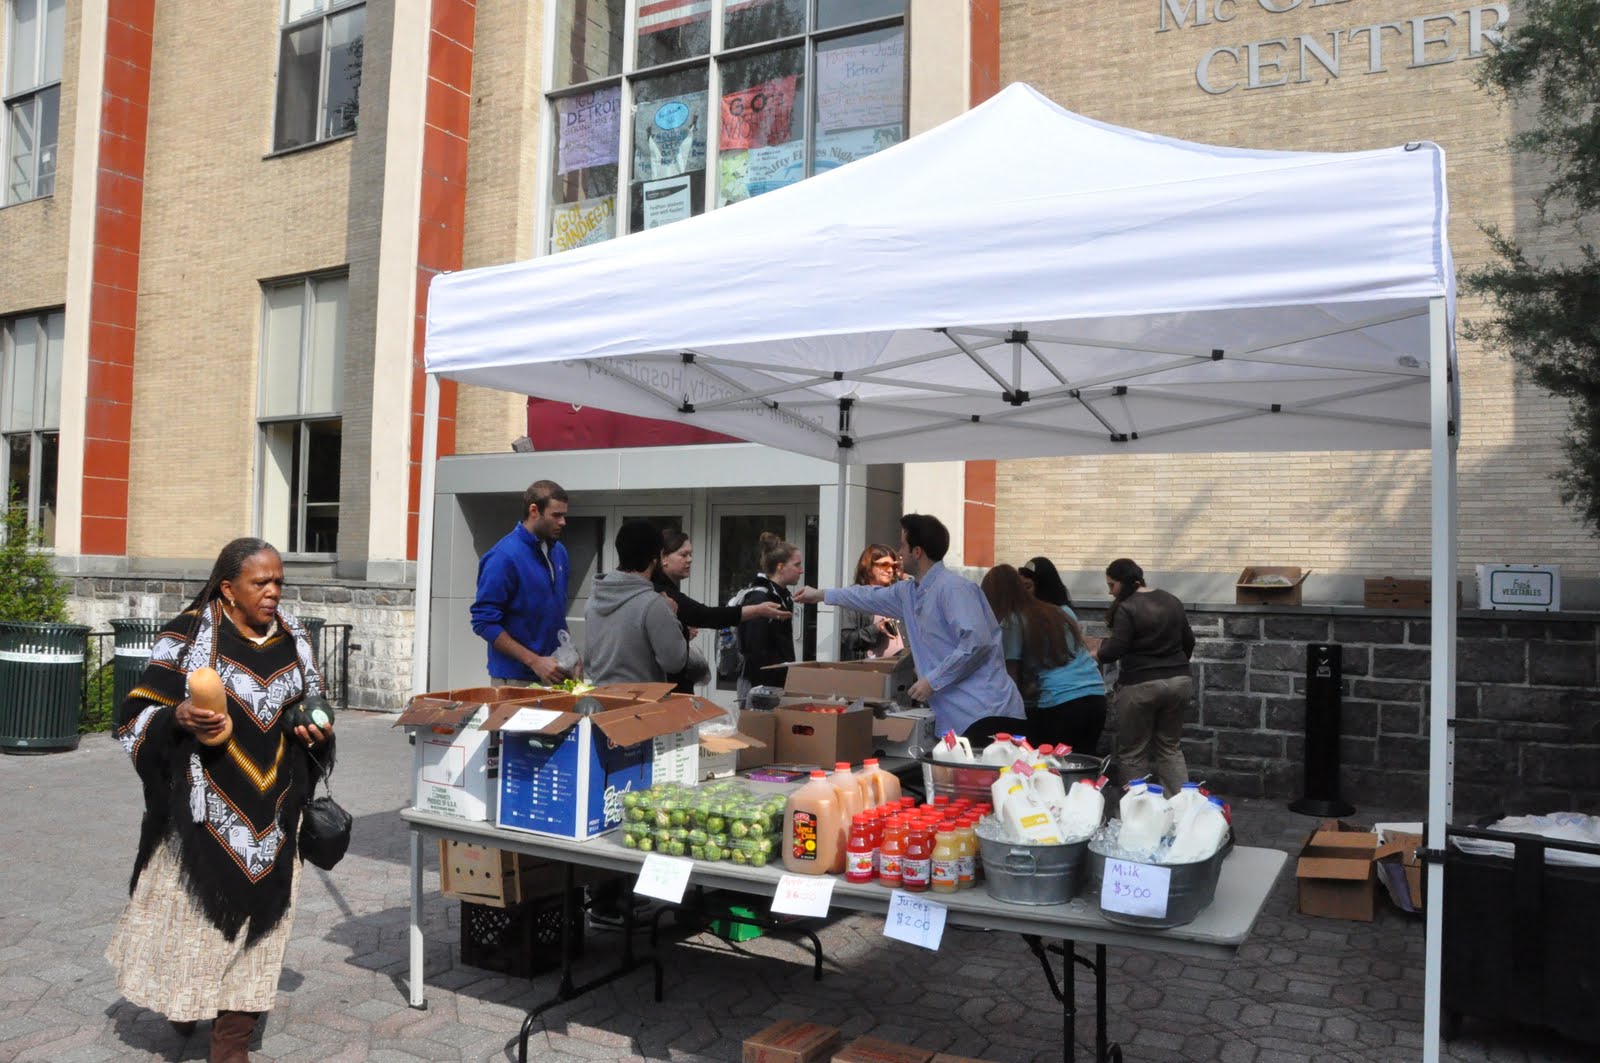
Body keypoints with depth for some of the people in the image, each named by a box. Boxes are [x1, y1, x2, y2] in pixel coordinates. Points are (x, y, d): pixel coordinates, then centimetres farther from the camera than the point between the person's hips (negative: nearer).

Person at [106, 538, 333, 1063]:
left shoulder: (293, 639, 5)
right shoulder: (188, 636, -9)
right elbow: (138, 714, -7)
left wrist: (318, 732, -2)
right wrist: (180, 717, -26)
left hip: (272, 810, 4)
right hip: (206, 807, -4)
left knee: (258, 909, 6)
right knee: (194, 906, 6)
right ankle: (181, 997, 37)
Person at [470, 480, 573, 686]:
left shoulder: (559, 551, 9)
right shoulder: (504, 557, -14)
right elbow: (484, 623, -17)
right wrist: (535, 662, -20)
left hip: (554, 674, 7)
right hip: (515, 679, -7)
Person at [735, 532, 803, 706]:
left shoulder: (781, 596, 14)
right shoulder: (759, 599, -15)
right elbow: (755, 652, -19)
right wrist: (762, 690, -19)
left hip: (779, 683, 9)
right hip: (762, 685, -9)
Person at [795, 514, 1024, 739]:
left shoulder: (953, 588, -15)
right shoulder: (908, 592, 15)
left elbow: (977, 642, -24)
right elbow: (872, 597, 34)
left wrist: (933, 680, -18)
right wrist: (821, 595, 43)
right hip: (956, 715, 9)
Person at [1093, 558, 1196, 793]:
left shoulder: (1126, 608, -13)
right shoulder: (1172, 602, 10)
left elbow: (1115, 650, -17)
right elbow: (1189, 641, 17)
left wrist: (1094, 655, 0)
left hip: (1141, 686, -7)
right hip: (1179, 682, 7)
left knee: (1133, 753, 6)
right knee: (1171, 748, 17)